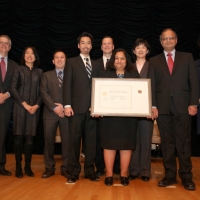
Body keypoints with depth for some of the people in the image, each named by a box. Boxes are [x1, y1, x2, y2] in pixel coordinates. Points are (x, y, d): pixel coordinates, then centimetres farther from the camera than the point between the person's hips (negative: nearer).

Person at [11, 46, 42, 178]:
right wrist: (24, 104, -10)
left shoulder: (39, 72, 11)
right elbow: (13, 88, -1)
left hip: (34, 108, 1)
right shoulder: (19, 69, 7)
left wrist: (37, 105, -8)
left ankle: (28, 166, 8)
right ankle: (18, 167, 5)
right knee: (19, 137, -2)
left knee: (30, 138, 0)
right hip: (20, 107, -1)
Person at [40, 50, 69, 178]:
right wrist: (54, 107, -11)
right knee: (49, 141, 2)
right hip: (50, 113, 1)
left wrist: (65, 107, -11)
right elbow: (44, 93, 2)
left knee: (67, 141, 0)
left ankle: (65, 168, 9)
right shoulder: (47, 75, 14)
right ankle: (49, 168, 12)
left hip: (66, 112, 0)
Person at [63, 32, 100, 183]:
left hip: (93, 108, 3)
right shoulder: (71, 62, 8)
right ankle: (74, 172, 8)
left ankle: (90, 171, 14)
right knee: (74, 140, 0)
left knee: (91, 140, 5)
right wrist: (67, 105, -10)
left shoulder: (96, 65, 17)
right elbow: (67, 85, 0)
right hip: (77, 107, -3)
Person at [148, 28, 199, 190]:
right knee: (167, 143, 5)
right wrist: (153, 106, -4)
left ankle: (186, 176, 10)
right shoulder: (154, 61, 14)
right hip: (163, 107, 1)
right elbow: (152, 85, 7)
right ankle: (170, 175, 14)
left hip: (182, 106, -1)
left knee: (184, 142, 1)